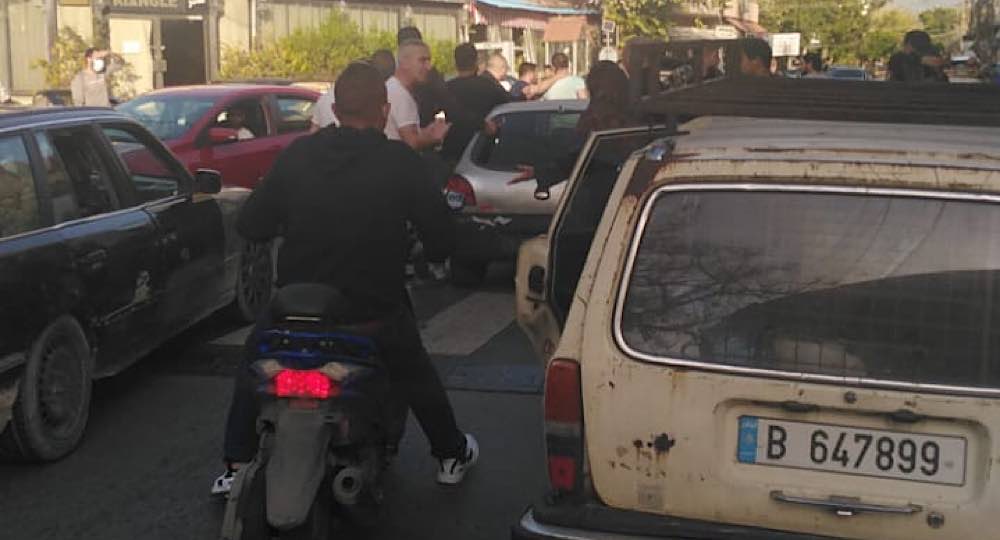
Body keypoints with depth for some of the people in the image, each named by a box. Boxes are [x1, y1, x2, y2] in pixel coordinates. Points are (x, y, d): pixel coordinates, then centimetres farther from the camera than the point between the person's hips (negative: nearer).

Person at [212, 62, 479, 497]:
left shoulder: (297, 155, -6)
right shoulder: (399, 162, -12)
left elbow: (250, 225, -1)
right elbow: (441, 232, -8)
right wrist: (435, 253, 15)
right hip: (375, 310, -1)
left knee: (253, 369, 26)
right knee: (417, 376, 25)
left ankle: (236, 467, 25)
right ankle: (451, 455, 36)